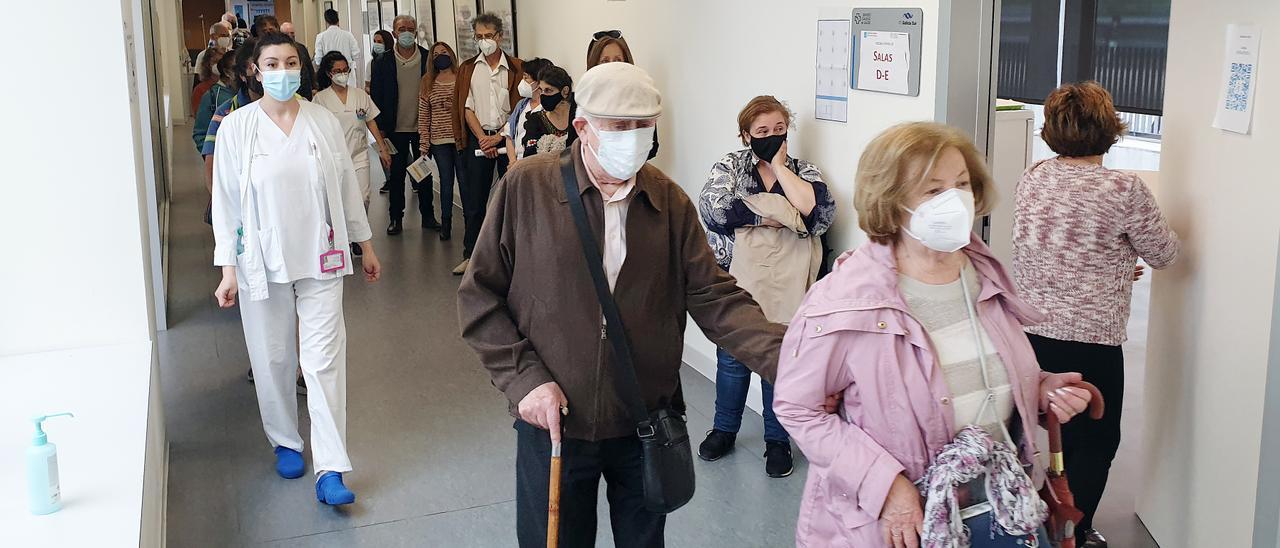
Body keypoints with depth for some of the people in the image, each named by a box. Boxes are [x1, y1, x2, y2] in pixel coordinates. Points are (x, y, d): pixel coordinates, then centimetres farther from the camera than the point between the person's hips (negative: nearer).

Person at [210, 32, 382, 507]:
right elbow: (226, 200, -3)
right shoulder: (237, 126, -5)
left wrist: (366, 245, 12)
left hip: (320, 258, 1)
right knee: (273, 359, 12)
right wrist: (228, 268, -5)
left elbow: (346, 186, 8)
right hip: (263, 262, 0)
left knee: (325, 360, -4)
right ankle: (285, 442, 34)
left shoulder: (324, 122, 0)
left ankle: (330, 469, -2)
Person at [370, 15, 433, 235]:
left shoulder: (428, 58, -1)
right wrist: (380, 127, -4)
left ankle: (427, 216, 19)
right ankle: (396, 217, 16)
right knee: (396, 174, 7)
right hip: (395, 128, 0)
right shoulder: (383, 62, -2)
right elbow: (376, 95, 1)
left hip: (422, 126, 1)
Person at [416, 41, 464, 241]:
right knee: (446, 181, 9)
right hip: (439, 141, 2)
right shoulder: (427, 84, 8)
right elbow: (423, 116, 7)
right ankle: (445, 224, 19)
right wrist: (424, 144, 2)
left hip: (461, 138, -2)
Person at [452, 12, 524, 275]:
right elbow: (467, 108, 3)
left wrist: (498, 137, -11)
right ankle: (470, 255, 10)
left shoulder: (515, 68, 3)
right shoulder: (468, 69, 8)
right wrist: (483, 138, -9)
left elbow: (518, 109, -2)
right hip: (478, 138, 1)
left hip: (508, 137, -1)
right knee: (474, 201, 3)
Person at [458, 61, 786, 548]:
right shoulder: (526, 186, -9)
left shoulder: (670, 202, -1)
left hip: (648, 425, 3)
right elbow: (479, 294, -4)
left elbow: (715, 298, -6)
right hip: (552, 423, -2)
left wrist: (786, 358, -22)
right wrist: (524, 378, -14)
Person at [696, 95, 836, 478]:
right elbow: (713, 208, -19)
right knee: (732, 358, 14)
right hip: (736, 281, 0)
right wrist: (775, 215, -17)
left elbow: (818, 210, -18)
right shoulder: (730, 166, 0)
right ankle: (724, 429, 34)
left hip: (784, 286, 0)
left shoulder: (804, 172, 3)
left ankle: (778, 440, 25)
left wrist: (779, 166, -12)